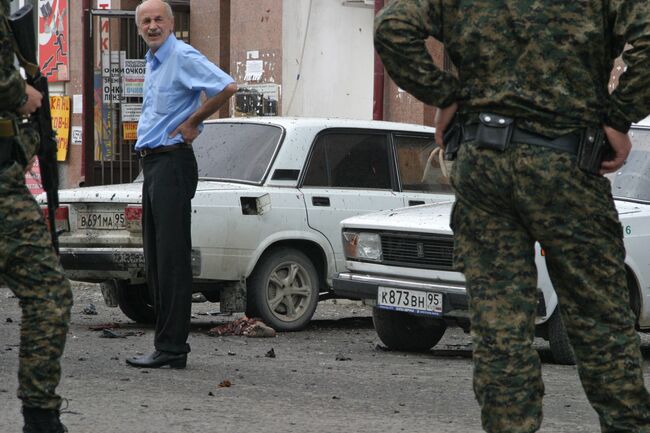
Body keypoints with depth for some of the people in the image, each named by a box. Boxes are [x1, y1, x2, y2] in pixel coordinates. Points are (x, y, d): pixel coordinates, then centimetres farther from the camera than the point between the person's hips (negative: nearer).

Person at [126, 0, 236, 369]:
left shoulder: (184, 57, -11)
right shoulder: (153, 62, 19)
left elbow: (227, 87, -24)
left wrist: (192, 123, -14)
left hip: (173, 162, -10)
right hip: (153, 161, 10)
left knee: (172, 258, -10)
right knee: (156, 259, 10)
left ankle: (172, 348, -10)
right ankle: (168, 345, 14)